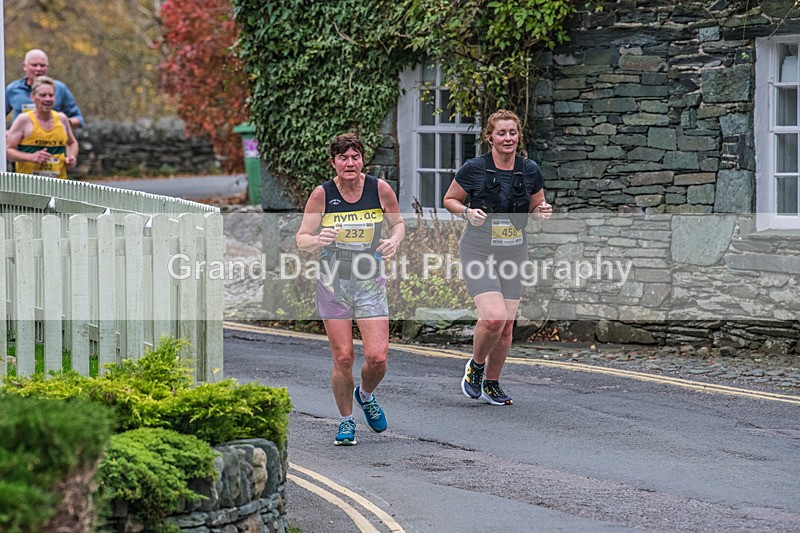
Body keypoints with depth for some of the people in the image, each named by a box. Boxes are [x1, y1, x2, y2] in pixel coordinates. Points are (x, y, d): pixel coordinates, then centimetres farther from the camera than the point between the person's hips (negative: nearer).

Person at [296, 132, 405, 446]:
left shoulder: (379, 189, -4)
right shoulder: (322, 194, -7)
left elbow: (398, 223, 12)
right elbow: (301, 238, -2)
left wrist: (395, 239, -10)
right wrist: (317, 239, -25)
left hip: (370, 282, 1)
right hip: (333, 282, -1)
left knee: (377, 357, -8)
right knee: (343, 358, -3)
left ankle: (365, 395, 26)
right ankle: (346, 421, 17)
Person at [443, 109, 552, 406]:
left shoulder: (530, 170, 1)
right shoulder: (474, 169, -8)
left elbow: (536, 207, 15)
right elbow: (449, 200, 4)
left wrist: (542, 211, -8)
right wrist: (467, 212, -16)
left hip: (513, 255, 4)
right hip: (478, 253, -4)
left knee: (506, 326, 2)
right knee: (493, 317, -21)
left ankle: (491, 385, 22)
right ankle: (475, 366, 7)